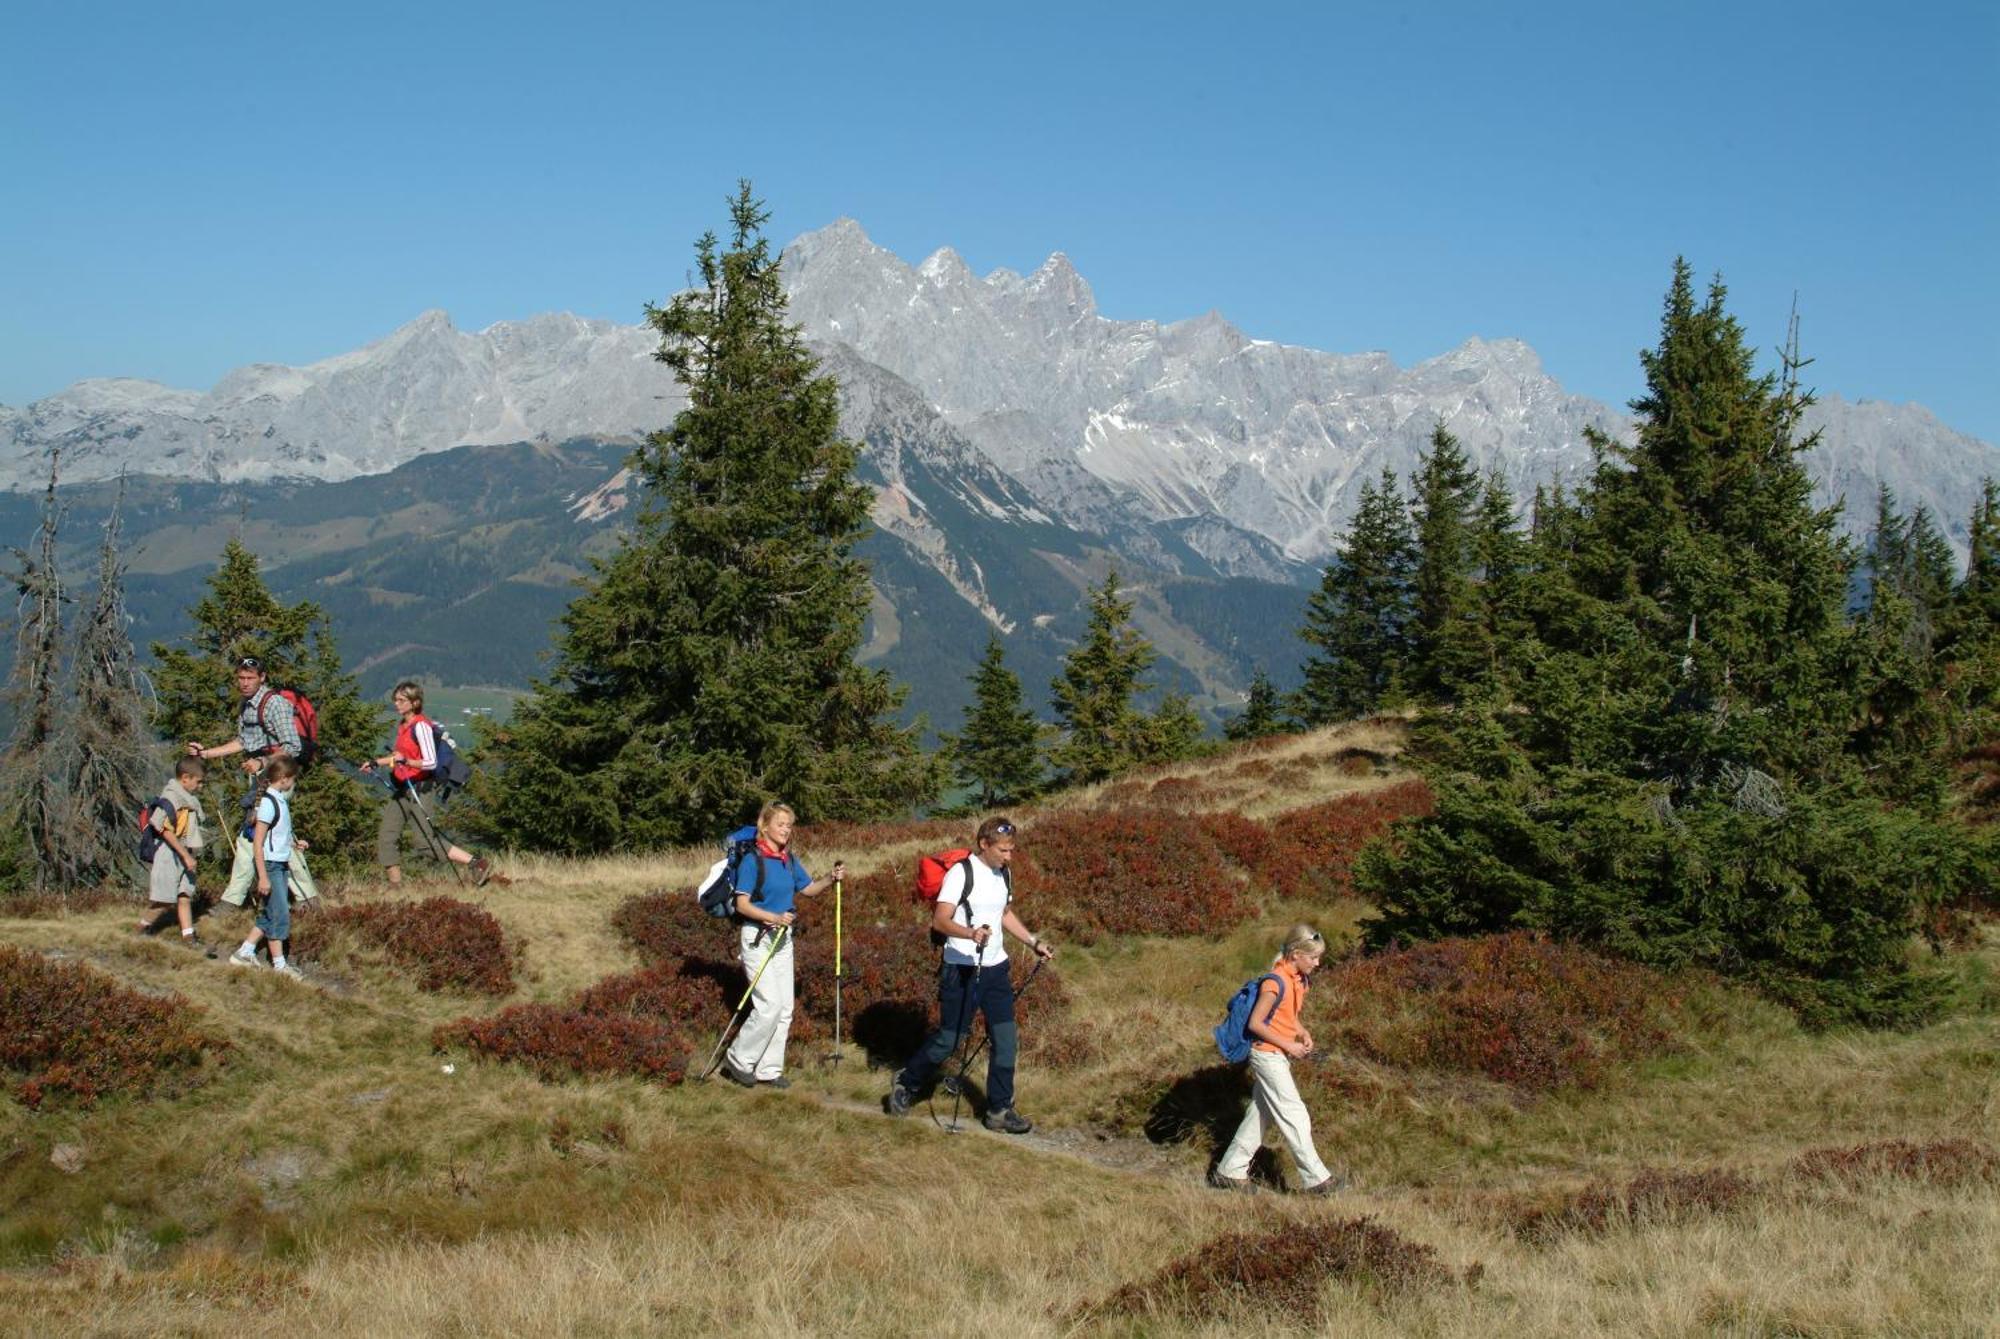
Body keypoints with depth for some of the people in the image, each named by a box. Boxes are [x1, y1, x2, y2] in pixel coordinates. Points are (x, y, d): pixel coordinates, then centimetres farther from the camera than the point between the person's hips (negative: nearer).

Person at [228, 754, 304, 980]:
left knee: (270, 914, 13)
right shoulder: (268, 803, -17)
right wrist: (263, 876, -20)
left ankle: (244, 953, 20)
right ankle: (279, 964, 5)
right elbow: (258, 843, -19)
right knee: (279, 915, -3)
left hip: (281, 865, 9)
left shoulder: (280, 800, 10)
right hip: (270, 866, -9)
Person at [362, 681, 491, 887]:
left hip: (418, 790, -9)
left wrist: (406, 761, -34)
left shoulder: (421, 726, -16)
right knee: (386, 838, 7)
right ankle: (396, 886, 13)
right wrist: (376, 762, 18)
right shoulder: (402, 725, 12)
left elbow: (431, 762, -21)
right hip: (400, 790, 9)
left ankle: (477, 864, -7)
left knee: (431, 839, -11)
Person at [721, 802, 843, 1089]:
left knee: (785, 1009, 8)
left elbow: (808, 889, 18)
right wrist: (774, 917, -28)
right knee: (770, 1004, -14)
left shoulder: (789, 860, 6)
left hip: (782, 938, 8)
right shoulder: (752, 860, -14)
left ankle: (768, 1070, 17)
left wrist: (831, 879, 0)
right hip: (756, 937, -8)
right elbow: (742, 904, -17)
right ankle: (738, 1060, 4)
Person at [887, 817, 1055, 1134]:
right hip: (962, 968, -7)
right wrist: (970, 933, -40)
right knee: (949, 1038, 2)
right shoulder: (961, 873, -16)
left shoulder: (1004, 873, 8)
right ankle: (905, 1083, 25)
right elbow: (940, 920, -23)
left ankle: (999, 1110, 11)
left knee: (1007, 1039, 2)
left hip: (996, 967, 7)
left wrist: (1034, 942, 16)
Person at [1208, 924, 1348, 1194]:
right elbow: (1255, 1023, -21)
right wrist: (1288, 1046, -18)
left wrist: (1303, 1033, 1)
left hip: (1278, 1056, 9)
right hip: (1268, 1055, -9)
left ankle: (1229, 1172, 20)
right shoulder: (1276, 982, -23)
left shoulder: (1299, 980, 6)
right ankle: (1316, 1179, 2)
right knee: (1295, 1116, -4)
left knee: (1261, 1115, 13)